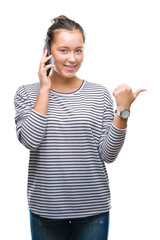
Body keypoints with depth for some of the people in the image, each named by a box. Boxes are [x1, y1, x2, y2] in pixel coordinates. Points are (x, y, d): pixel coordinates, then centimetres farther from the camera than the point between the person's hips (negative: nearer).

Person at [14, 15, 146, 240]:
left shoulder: (99, 94, 1)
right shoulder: (27, 93, 0)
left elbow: (108, 155, -3)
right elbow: (31, 140, -16)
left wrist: (123, 111, -14)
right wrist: (44, 89, -11)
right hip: (46, 208, 0)